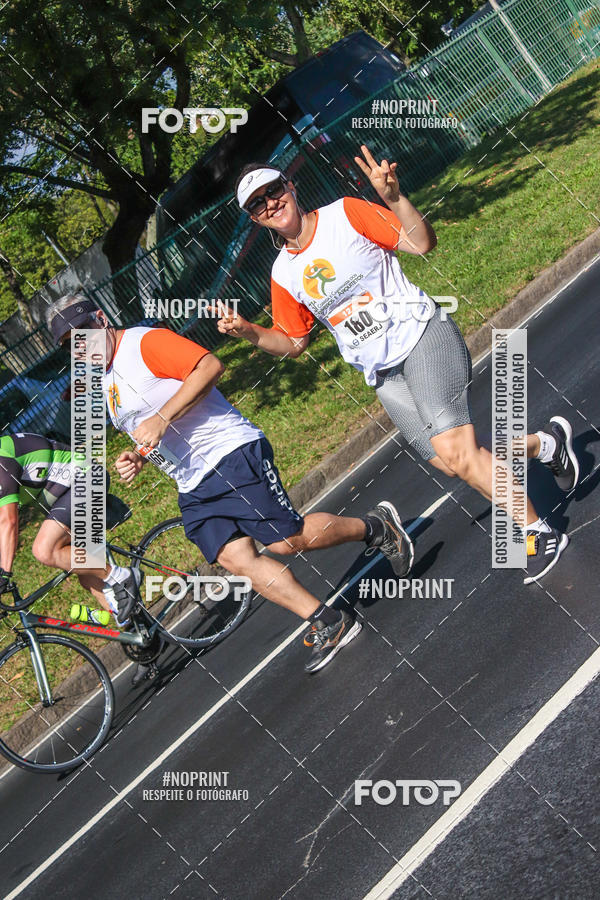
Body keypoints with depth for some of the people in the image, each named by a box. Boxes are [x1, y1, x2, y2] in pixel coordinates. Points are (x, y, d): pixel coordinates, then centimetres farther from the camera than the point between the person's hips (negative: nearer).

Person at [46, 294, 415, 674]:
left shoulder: (145, 342, -7)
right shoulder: (102, 385, 19)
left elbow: (210, 366, -20)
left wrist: (162, 418, -22)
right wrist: (137, 457, 7)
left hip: (231, 453, -8)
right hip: (192, 486, 8)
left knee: (287, 540, -14)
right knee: (235, 558, -7)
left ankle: (377, 526, 9)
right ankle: (328, 623, -1)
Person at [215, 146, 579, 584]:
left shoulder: (344, 214, -6)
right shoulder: (283, 276, 7)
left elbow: (423, 243, -11)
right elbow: (294, 342, 17)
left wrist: (393, 196, -26)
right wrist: (249, 331, 0)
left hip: (420, 335, -5)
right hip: (383, 373, 5)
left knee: (452, 447, -23)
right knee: (452, 462, -5)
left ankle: (539, 534, -10)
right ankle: (546, 443, 19)